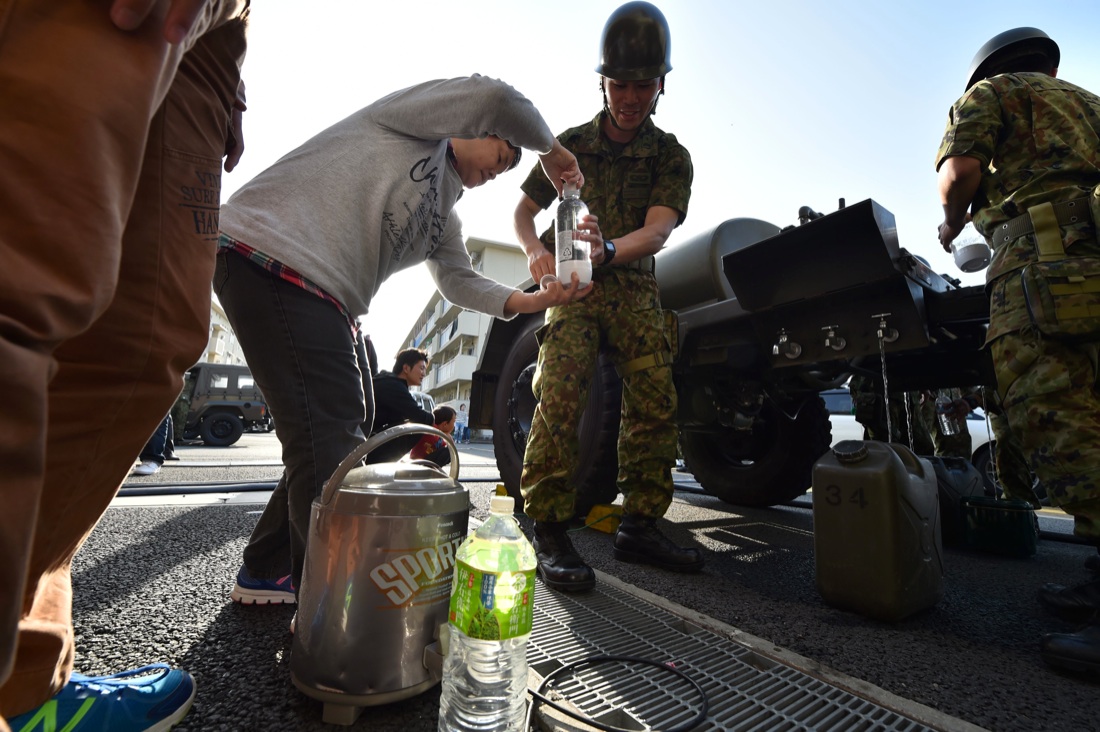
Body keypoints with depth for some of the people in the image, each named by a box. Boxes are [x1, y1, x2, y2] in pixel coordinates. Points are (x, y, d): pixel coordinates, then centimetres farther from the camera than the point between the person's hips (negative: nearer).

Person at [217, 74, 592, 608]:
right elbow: (491, 98, -13)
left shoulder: (443, 216, 24)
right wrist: (552, 151, 3)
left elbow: (458, 281, 11)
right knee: (328, 437, -16)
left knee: (350, 427, 10)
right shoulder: (417, 121, 4)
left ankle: (267, 572, 24)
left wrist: (532, 300, -2)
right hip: (273, 257, -10)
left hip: (329, 304, 10)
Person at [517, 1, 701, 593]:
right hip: (573, 285, -1)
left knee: (655, 400, -11)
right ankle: (549, 532, -16)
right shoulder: (570, 143, 7)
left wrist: (609, 249, -35)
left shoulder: (671, 156, 4)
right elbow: (523, 211, 8)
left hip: (635, 287, 2)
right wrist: (536, 251, -16)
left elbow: (657, 230, -13)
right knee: (559, 394, -21)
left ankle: (639, 526, 1)